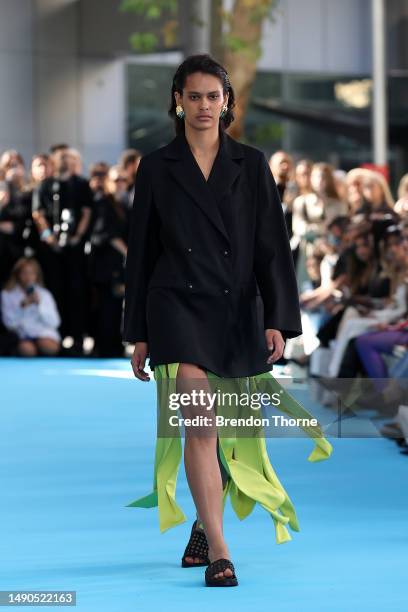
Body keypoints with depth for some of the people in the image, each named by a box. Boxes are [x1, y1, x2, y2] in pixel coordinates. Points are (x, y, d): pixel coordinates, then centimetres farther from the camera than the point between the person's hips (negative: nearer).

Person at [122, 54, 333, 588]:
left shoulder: (251, 165, 5)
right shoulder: (157, 167, 3)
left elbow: (273, 245, 1)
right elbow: (141, 252, 6)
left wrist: (279, 320, -9)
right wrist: (138, 334, 5)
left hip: (239, 311, 2)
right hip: (178, 305, -2)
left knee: (223, 431, 12)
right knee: (200, 424, -16)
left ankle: (205, 525, 35)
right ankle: (218, 553, -17)